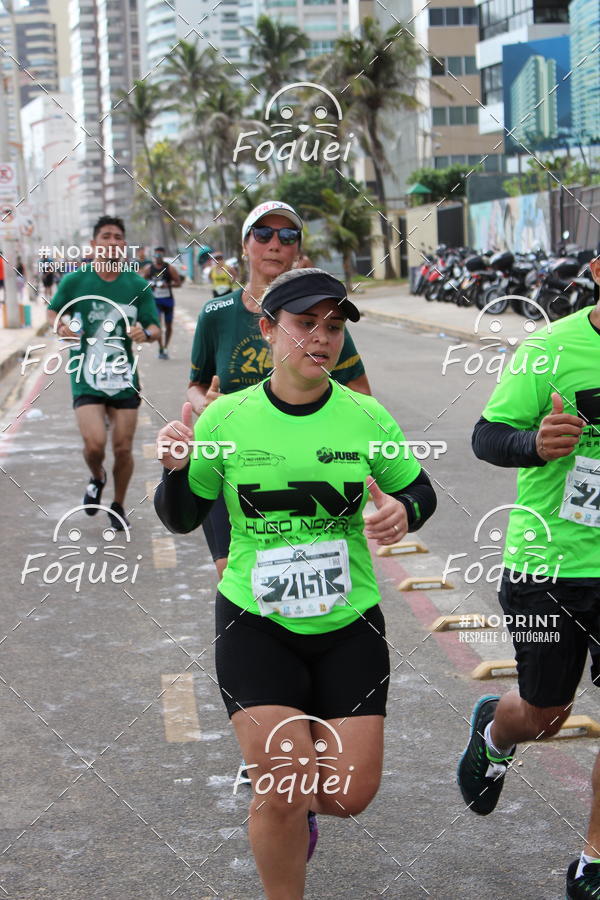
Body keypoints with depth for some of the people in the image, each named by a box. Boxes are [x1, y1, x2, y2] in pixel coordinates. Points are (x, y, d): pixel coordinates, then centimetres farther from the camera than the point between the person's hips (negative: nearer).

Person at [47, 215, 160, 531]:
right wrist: (60, 326, -9)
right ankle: (97, 479, 20)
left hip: (124, 379, 2)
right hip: (86, 379, -2)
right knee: (94, 444, -16)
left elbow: (155, 327, 5)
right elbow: (53, 311, 13)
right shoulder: (74, 281, -3)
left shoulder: (138, 285, 0)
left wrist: (146, 333, -18)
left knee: (123, 448, 5)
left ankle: (118, 506, 28)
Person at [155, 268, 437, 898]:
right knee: (281, 791, -10)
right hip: (256, 626, -2)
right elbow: (181, 518, 3)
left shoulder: (366, 417, -3)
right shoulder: (225, 419, -5)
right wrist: (175, 469, -19)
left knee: (350, 793, 1)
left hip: (349, 626, 2)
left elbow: (420, 492, 9)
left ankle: (296, 803, 39)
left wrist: (404, 514, -14)